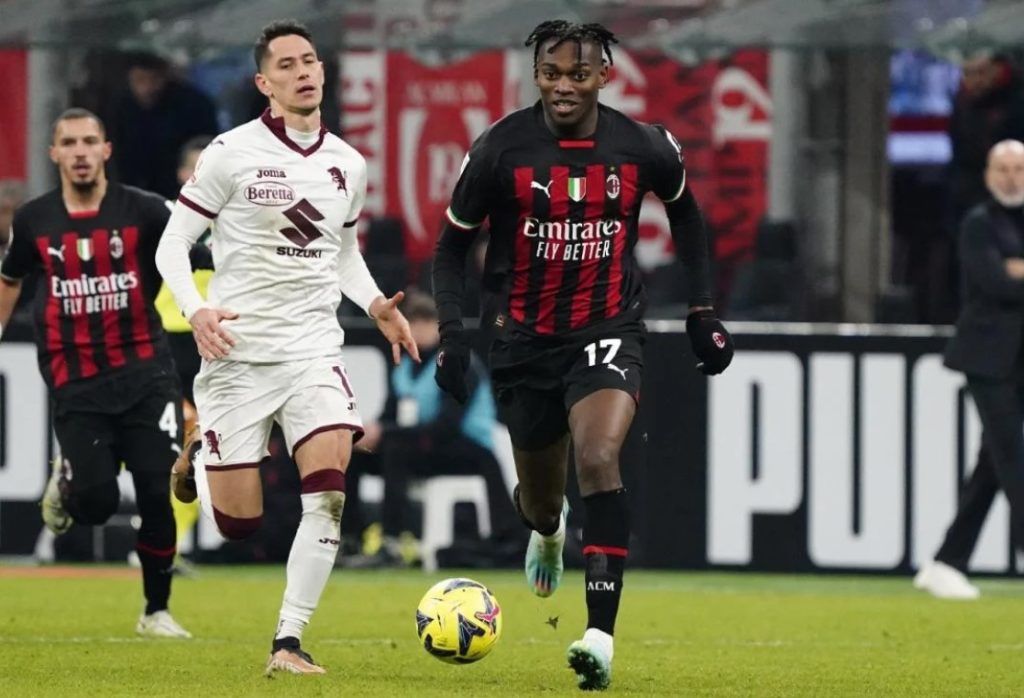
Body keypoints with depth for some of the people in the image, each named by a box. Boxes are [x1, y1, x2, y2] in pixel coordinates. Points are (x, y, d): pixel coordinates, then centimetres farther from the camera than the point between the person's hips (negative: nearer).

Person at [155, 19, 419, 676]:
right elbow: (173, 243, -3)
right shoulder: (233, 153, -6)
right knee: (239, 523, 0)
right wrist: (196, 310, -21)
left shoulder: (348, 164, 8)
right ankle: (201, 456, 37)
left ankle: (289, 641, -12)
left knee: (329, 490, -19)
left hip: (313, 347, 3)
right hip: (237, 351, -3)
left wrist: (377, 305, 5)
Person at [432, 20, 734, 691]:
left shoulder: (643, 147, -8)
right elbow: (453, 243, 2)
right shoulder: (500, 149, -11)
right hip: (526, 339, 2)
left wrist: (703, 310, 12)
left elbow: (685, 210, 13)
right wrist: (452, 330, -10)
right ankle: (546, 528, 56)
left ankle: (601, 635, -29)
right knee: (542, 494, 14)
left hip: (609, 332, -2)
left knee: (599, 459, -26)